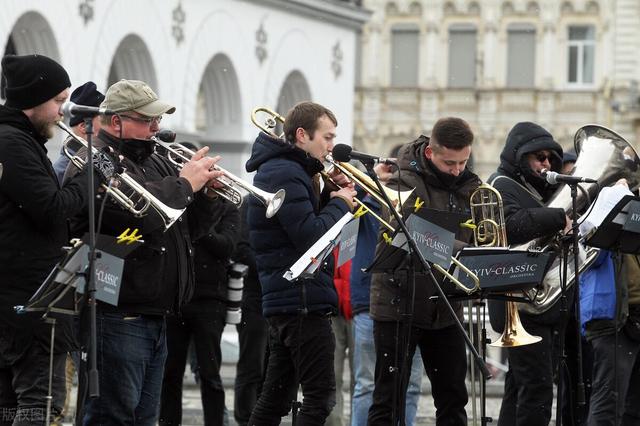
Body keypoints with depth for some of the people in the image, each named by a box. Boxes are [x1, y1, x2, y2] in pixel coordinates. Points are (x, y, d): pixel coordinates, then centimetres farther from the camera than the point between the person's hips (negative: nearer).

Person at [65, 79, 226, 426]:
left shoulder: (153, 162, 21)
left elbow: (189, 227, 22)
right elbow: (139, 211, -28)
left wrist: (209, 195, 3)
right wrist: (185, 182, -14)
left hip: (155, 316, 10)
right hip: (117, 316, -10)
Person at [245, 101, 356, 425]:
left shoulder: (281, 169, 19)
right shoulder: (286, 174, -14)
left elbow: (309, 219, 21)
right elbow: (310, 236, -22)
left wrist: (329, 191, 7)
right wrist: (340, 203, -8)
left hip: (283, 299, 11)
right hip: (303, 299, -11)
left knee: (275, 398, 11)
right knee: (320, 397, -10)